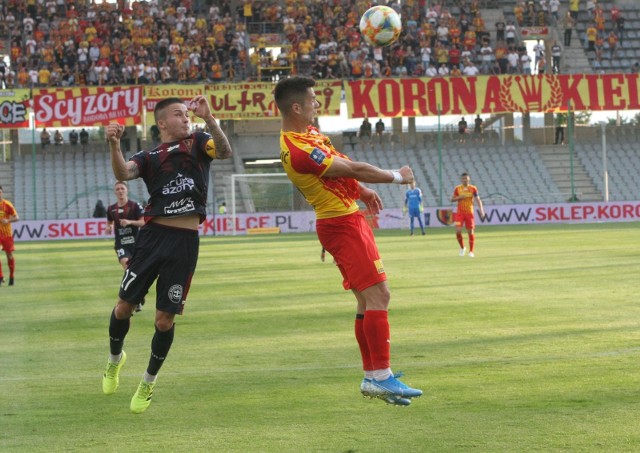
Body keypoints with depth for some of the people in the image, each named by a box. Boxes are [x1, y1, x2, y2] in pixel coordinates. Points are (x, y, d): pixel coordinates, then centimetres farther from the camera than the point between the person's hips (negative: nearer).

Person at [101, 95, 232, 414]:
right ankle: (115, 358, 34)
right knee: (125, 306, 4)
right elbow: (123, 173, -12)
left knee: (165, 319, 1)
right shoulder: (149, 157, 9)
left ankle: (148, 382, 21)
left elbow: (225, 152, -13)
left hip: (185, 242, -1)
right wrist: (114, 145, -30)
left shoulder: (198, 143, 8)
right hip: (153, 236, 1)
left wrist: (208, 118, -28)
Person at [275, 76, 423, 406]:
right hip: (341, 225, -11)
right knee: (378, 295, -15)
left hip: (347, 221, 11)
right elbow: (352, 169, -19)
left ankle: (371, 377, 17)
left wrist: (363, 191, 15)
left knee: (367, 300, 12)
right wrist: (396, 177, -7)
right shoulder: (298, 151, -25)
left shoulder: (307, 133, 9)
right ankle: (381, 377, -16)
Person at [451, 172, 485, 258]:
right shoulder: (457, 188, 3)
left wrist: (481, 210, -17)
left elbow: (478, 199, -5)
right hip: (460, 212, 1)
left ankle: (471, 251, 8)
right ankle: (462, 247, 12)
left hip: (469, 212, -1)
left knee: (470, 232, -1)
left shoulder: (473, 189, -1)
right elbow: (452, 199, 7)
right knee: (458, 231, -12)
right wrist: (459, 197, -14)